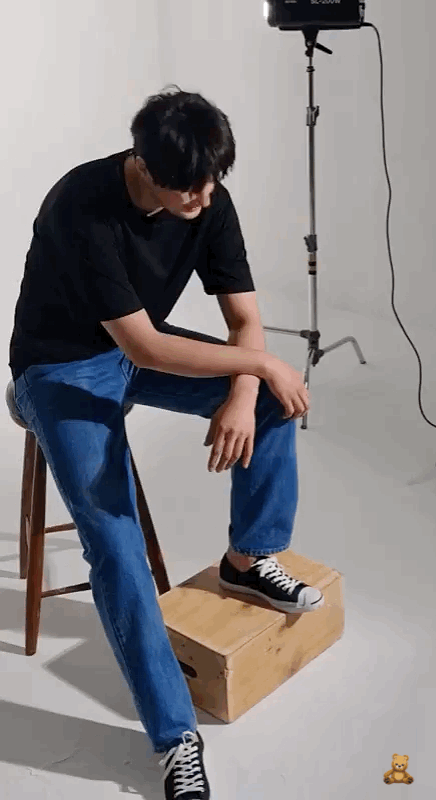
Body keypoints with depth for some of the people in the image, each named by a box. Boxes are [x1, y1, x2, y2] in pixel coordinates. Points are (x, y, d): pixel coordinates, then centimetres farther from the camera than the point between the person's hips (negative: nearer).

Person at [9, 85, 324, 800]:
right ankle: (175, 735, -11)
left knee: (275, 396, -14)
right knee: (114, 545, -20)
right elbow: (141, 345, -34)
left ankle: (249, 560, 5)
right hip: (63, 367, -6)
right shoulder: (83, 207, -31)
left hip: (142, 346, 6)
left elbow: (245, 317, -9)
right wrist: (261, 362, -29)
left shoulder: (210, 200, -12)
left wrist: (243, 395, -28)